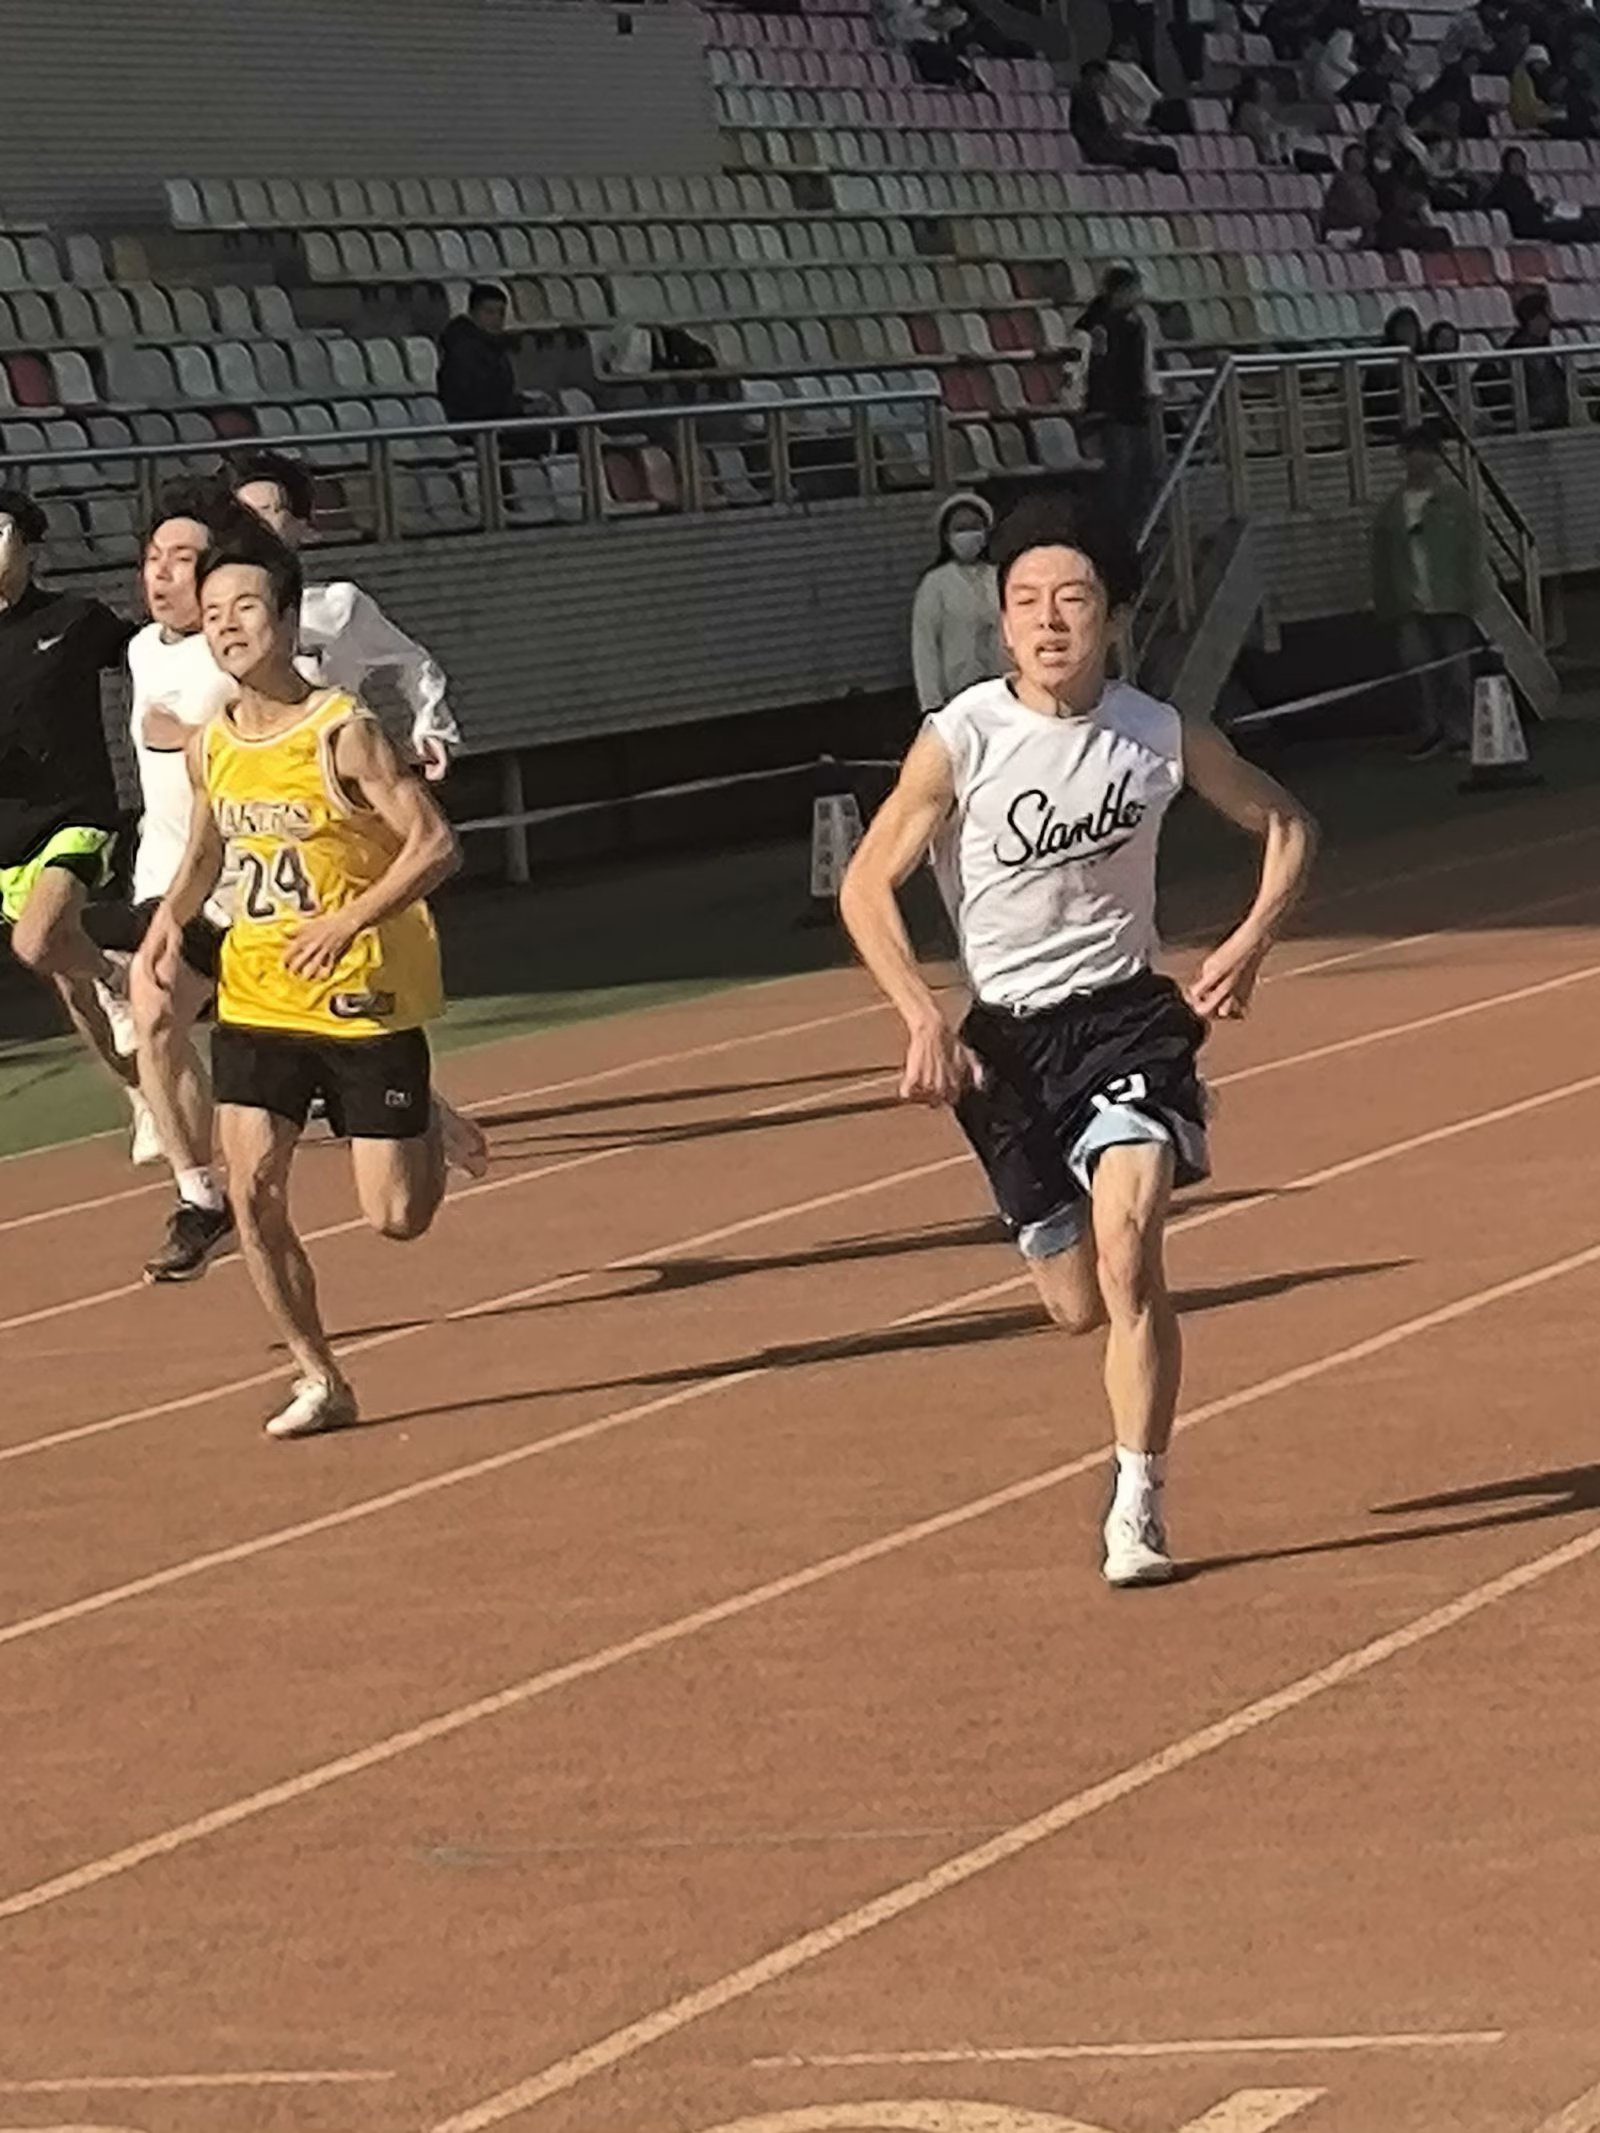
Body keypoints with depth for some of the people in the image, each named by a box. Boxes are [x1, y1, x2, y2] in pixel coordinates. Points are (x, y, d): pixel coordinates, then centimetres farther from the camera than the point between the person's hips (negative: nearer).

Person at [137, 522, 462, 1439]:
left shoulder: (342, 733, -17)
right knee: (254, 1191, -7)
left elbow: (437, 845, -19)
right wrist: (172, 916, 3)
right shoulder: (211, 747, 3)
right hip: (257, 1001, 5)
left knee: (398, 1216, -3)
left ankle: (426, 1125, 33)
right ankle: (320, 1379, 8)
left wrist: (349, 920, -29)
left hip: (365, 1001, -5)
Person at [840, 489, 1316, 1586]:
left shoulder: (1164, 736, -7)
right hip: (1005, 1041, 1)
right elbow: (866, 886, -6)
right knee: (1079, 1304, 6)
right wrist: (927, 1020, -18)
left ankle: (1138, 1507, -16)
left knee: (1127, 1246, -24)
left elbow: (1285, 823, 10)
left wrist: (1250, 942, -7)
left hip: (1128, 1015, -1)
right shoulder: (959, 740, -12)